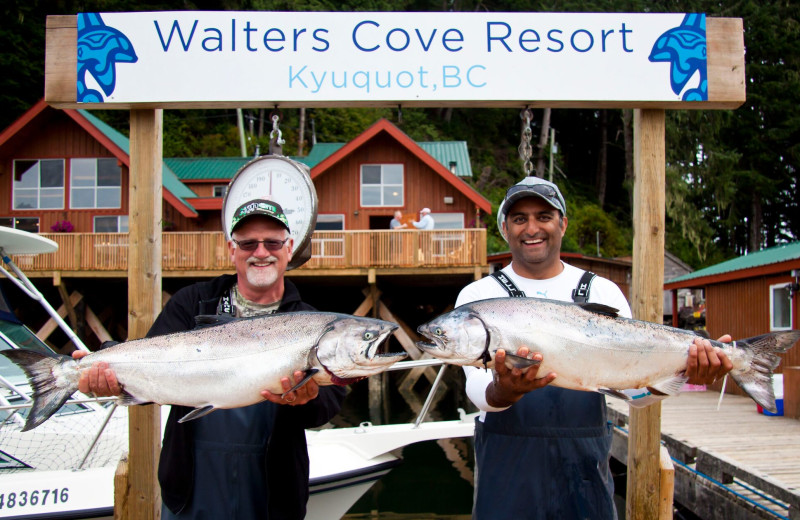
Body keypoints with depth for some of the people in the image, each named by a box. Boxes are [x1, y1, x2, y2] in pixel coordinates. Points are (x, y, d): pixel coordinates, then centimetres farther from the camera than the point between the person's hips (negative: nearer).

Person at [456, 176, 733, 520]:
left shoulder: (602, 292, 6)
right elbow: (478, 388, -13)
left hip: (585, 463, 1)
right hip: (509, 462, -1)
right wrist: (503, 391, -34)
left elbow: (635, 389, 0)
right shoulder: (478, 296, 1)